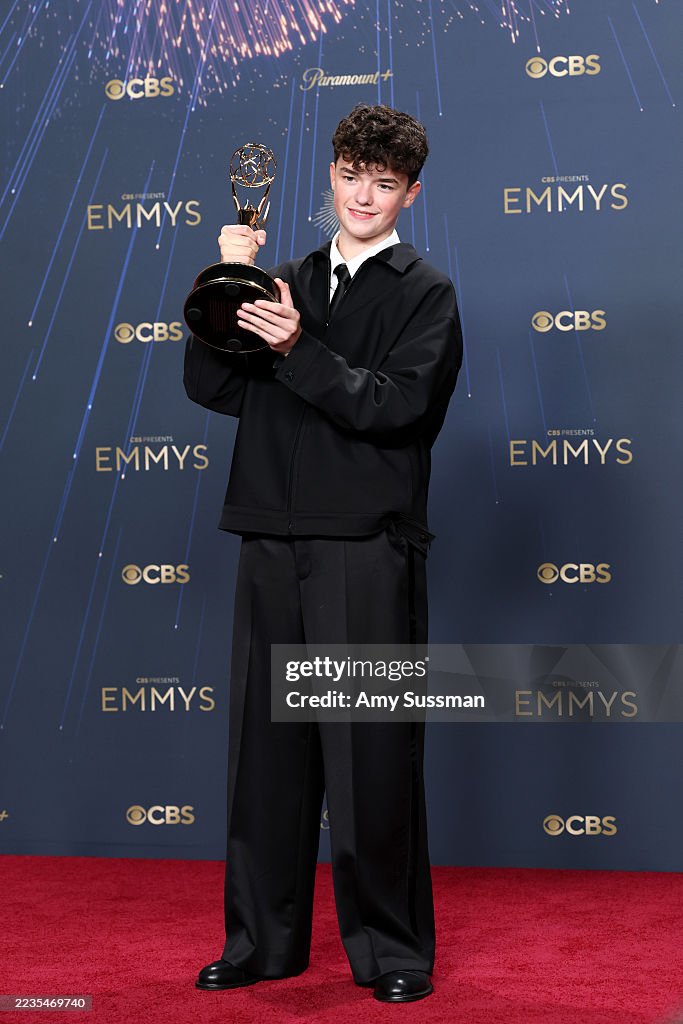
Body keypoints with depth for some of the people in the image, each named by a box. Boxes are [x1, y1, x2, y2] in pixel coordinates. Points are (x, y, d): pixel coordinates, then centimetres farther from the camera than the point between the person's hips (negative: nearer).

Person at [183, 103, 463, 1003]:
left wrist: (300, 349, -18)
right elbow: (211, 388, 10)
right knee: (267, 746, 9)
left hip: (369, 550, -4)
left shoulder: (426, 293, 5)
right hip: (274, 547, 5)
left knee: (373, 753, 0)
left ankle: (392, 950, 17)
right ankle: (264, 940, 24)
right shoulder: (286, 282, 18)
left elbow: (395, 405, -9)